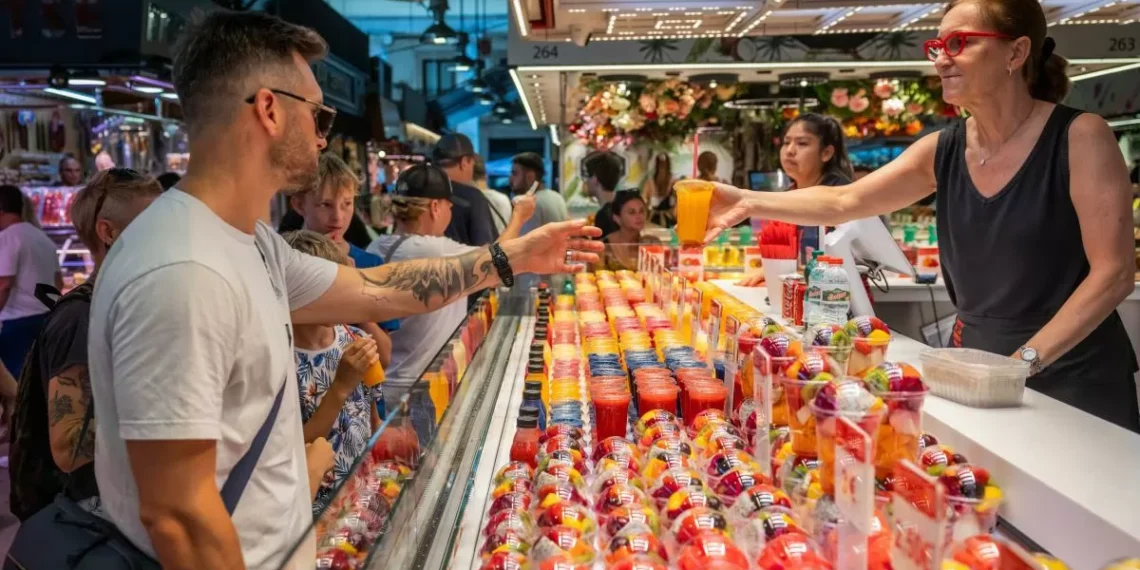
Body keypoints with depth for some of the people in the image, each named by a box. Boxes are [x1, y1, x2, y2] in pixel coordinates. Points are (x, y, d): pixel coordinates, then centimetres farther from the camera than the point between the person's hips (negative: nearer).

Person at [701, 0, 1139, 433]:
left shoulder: (1079, 137, -14)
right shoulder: (942, 151, -2)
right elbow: (843, 202, -7)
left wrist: (1024, 360, -21)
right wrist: (748, 202, -19)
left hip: (1075, 379, -4)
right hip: (975, 367, 4)